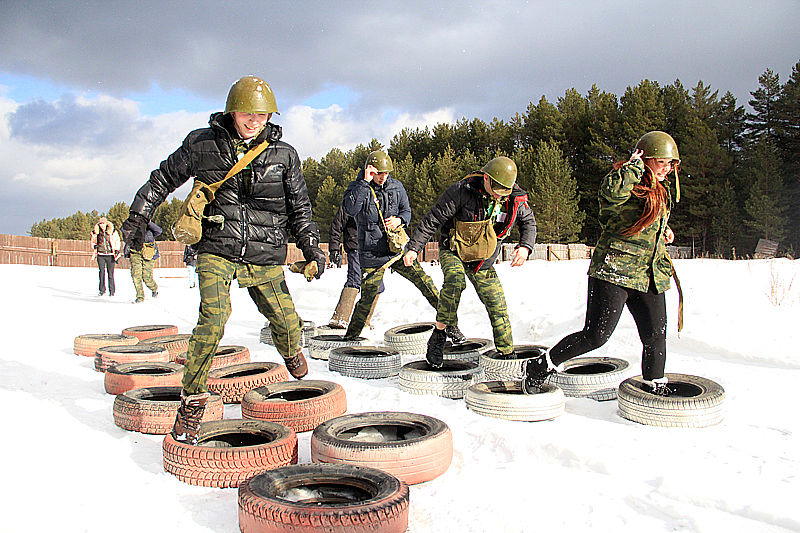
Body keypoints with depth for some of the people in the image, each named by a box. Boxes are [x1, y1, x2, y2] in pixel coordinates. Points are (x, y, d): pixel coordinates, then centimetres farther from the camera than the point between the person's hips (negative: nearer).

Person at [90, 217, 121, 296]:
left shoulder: (112, 232, -1)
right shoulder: (96, 233, 5)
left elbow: (117, 241, 8)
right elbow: (93, 241, 22)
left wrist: (116, 251, 1)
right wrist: (95, 246, 3)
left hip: (110, 255, -2)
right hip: (101, 255, 2)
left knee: (110, 273, -1)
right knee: (102, 271, -4)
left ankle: (111, 291, 8)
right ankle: (102, 290, 6)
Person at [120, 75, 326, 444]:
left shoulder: (283, 154, 2)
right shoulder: (202, 144, -1)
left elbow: (299, 206, 12)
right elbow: (165, 178, 12)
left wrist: (312, 247, 4)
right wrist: (138, 218, 9)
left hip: (265, 257, 2)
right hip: (216, 251, -2)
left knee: (285, 320, 5)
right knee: (213, 318, -21)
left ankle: (291, 352, 44)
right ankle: (193, 399, -5)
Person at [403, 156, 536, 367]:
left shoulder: (516, 199, -11)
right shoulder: (461, 191, -23)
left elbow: (529, 223, 7)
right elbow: (432, 219, -17)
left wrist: (525, 247, -13)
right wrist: (414, 247, -22)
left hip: (483, 262, 4)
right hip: (452, 251, -4)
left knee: (498, 308, -1)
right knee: (455, 280, -35)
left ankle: (507, 354, 17)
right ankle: (439, 336, -21)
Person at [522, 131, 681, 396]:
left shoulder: (661, 189, 20)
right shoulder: (625, 180, -7)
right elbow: (613, 190, -34)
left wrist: (662, 229, 20)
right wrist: (636, 165, -17)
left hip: (649, 276, 8)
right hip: (614, 271, -8)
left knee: (655, 336, 5)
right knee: (596, 335, -9)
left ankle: (656, 388, 22)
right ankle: (539, 367, 4)